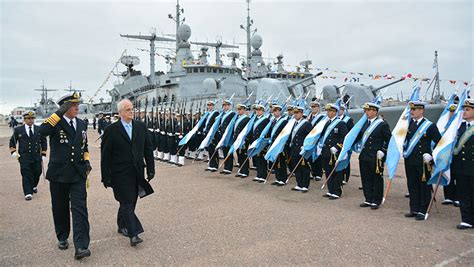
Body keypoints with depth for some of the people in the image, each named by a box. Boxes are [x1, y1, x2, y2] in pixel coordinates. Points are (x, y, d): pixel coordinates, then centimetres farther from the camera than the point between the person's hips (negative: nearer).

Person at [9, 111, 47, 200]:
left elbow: (44, 142, 13)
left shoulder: (39, 129, 6)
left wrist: (43, 154, 8)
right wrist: (13, 152, -1)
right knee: (26, 175, -5)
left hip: (37, 156, 2)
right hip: (24, 157, -2)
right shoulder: (18, 130, 3)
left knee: (37, 173, 7)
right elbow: (12, 142, 12)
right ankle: (28, 193, -3)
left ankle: (34, 186, 36)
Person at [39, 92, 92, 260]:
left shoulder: (81, 124, 9)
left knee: (79, 209, -7)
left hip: (78, 174, 2)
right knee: (60, 208, 14)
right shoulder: (56, 122, -6)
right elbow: (42, 131, -28)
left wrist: (86, 160, 8)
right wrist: (59, 113, -28)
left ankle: (81, 246, -8)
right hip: (58, 174, -2)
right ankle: (62, 238, 34)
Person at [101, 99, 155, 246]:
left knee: (129, 202, 14)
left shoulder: (141, 127, 5)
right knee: (127, 203, -6)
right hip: (120, 174, -4)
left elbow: (148, 149, 8)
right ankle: (133, 234, -4)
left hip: (137, 173, 4)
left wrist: (150, 169, 4)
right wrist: (106, 177, -6)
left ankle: (122, 226, 33)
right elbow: (105, 155, -5)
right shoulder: (111, 130, -6)